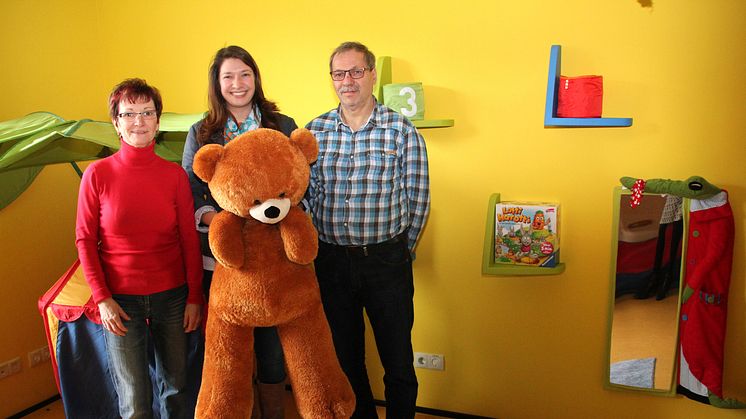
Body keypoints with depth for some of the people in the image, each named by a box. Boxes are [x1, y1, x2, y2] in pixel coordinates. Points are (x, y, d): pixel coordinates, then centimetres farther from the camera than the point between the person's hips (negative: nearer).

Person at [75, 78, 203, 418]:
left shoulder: (174, 174, -2)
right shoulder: (98, 173, -5)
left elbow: (189, 239, 2)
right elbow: (85, 240, 0)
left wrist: (194, 297, 1)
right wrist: (102, 299, -6)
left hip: (172, 295, 2)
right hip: (120, 300, -1)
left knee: (176, 387, 13)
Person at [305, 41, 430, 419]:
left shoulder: (402, 131, -5)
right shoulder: (313, 131, 3)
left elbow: (417, 201, -2)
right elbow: (303, 195, 6)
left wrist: (400, 252, 1)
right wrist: (319, 247, 2)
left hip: (387, 261, -2)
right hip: (330, 261, 3)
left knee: (398, 361, 9)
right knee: (345, 358, 18)